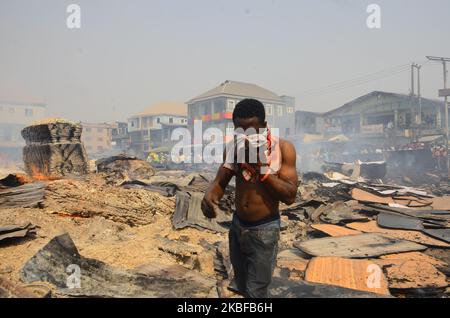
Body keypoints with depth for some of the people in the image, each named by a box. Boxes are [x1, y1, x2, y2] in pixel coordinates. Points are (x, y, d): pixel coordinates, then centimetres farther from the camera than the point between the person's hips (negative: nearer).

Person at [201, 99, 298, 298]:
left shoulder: (283, 148, -16)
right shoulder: (234, 147, -3)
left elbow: (290, 196, -19)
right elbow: (220, 182, -4)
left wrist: (262, 166, -28)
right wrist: (210, 195, -28)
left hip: (264, 230, -4)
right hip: (237, 226, 5)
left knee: (255, 292, 3)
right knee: (241, 287, 22)